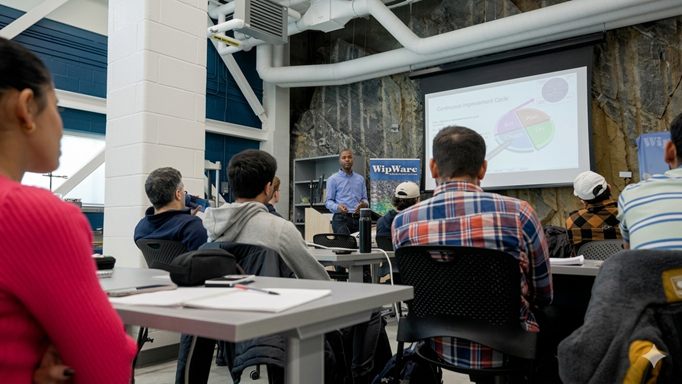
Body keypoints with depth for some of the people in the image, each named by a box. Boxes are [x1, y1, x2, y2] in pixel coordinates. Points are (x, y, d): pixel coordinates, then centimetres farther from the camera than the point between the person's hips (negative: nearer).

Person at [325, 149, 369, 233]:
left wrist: (364, 204, -8)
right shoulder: (333, 179, 4)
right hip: (341, 219, -4)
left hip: (358, 219, 4)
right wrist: (337, 207, -21)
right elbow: (328, 201, 0)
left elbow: (364, 198, 16)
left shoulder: (360, 179, 17)